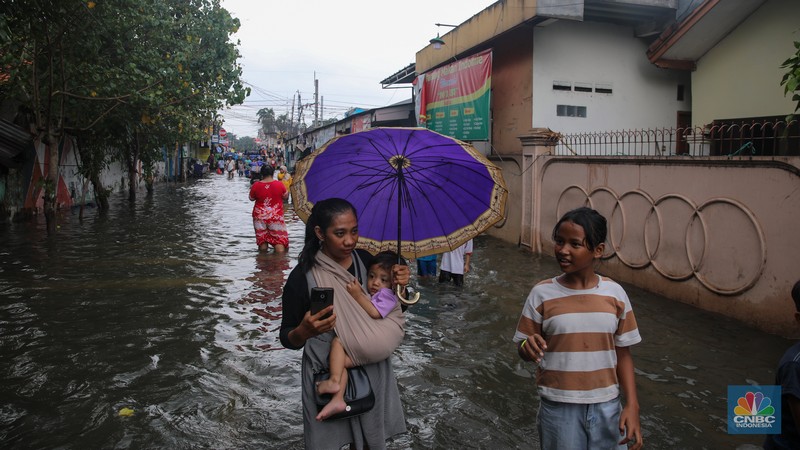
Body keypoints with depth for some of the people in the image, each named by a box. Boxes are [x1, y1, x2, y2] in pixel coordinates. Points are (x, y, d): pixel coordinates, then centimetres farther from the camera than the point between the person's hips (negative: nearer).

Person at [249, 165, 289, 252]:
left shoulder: (256, 185, -7)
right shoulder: (279, 184, -8)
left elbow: (251, 198, 8)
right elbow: (285, 196, 6)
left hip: (260, 216, 1)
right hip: (275, 216, -1)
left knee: (261, 238, 11)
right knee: (279, 238, 0)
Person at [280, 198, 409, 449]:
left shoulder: (366, 260, -7)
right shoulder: (302, 278, -19)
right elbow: (287, 338, -12)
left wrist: (399, 285, -15)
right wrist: (303, 332, -34)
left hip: (373, 368, 4)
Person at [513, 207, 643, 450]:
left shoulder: (615, 293, -6)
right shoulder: (542, 294, -11)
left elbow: (623, 353, 2)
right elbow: (524, 351, -3)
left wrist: (632, 405, -4)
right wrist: (528, 347, -26)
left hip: (606, 405, 2)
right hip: (559, 407, -1)